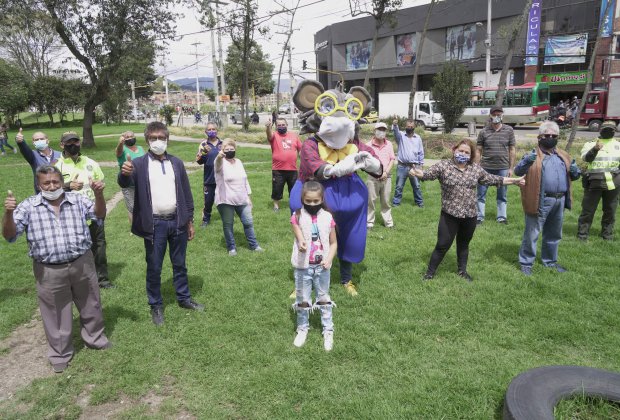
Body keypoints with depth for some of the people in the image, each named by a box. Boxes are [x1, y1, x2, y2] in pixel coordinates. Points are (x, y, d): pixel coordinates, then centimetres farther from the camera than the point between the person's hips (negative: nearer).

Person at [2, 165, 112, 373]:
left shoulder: (77, 199, 1)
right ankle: (60, 354, 34)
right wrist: (8, 213, -29)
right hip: (49, 271, -1)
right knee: (56, 314, 14)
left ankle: (95, 338, 42)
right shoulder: (28, 206, -4)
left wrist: (98, 194, -28)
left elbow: (99, 215, -9)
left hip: (82, 264, 2)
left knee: (90, 305, 18)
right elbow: (9, 235, -9)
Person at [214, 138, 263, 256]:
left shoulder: (239, 162, 11)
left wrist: (248, 196, 15)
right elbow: (218, 164, -35)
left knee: (248, 222, 9)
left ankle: (254, 245, 24)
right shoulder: (221, 163, -8)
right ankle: (231, 248, 20)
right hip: (226, 201, -5)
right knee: (228, 225, 4)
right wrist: (219, 157, -58)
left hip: (241, 200, 5)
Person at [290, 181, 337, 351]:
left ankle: (328, 330, 28)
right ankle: (302, 329, 33)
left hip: (322, 266, 1)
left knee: (324, 299, 14)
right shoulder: (297, 217, -8)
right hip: (303, 266, -1)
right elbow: (300, 238, -21)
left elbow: (333, 243, 2)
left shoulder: (327, 218, -4)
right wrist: (301, 244, -45)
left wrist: (329, 259, -13)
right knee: (302, 300, 13)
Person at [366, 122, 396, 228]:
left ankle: (388, 222, 18)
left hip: (386, 177, 3)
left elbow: (392, 159, 7)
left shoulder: (389, 144, 9)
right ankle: (369, 222, 10)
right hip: (372, 177, -3)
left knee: (386, 200, 10)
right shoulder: (369, 145, -1)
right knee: (370, 200, 1)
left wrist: (386, 172, -7)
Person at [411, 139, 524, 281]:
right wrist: (418, 172, -39)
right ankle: (430, 271, 16)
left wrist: (514, 181, 17)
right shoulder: (444, 165, -7)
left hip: (469, 215, 4)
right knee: (443, 245, 1)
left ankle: (462, 270, 36)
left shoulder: (476, 168, 5)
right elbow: (428, 174, -17)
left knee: (464, 244, 19)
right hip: (450, 215, -4)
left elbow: (492, 179, 14)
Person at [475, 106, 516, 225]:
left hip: (503, 168, 1)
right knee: (481, 194, 3)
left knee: (502, 195, 11)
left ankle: (501, 217, 22)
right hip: (486, 168, 0)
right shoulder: (484, 132, 2)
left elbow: (512, 150, 6)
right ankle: (479, 217, 13)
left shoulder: (509, 130, 4)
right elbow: (478, 150, 4)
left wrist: (511, 168, 1)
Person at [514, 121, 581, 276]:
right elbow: (518, 171, -18)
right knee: (531, 234, 0)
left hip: (559, 201, 6)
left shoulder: (563, 156, 14)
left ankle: (550, 261, 35)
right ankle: (526, 262, 13)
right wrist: (526, 162, -39)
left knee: (554, 234, 19)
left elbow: (572, 176, 20)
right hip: (540, 201, -6)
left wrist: (575, 172, -5)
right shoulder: (533, 155, -5)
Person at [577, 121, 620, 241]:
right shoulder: (591, 144, 3)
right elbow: (586, 158, -15)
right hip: (594, 182, -3)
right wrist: (595, 149, -32)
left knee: (610, 210, 13)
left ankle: (607, 233, 27)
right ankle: (582, 234, 7)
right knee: (588, 209, 0)